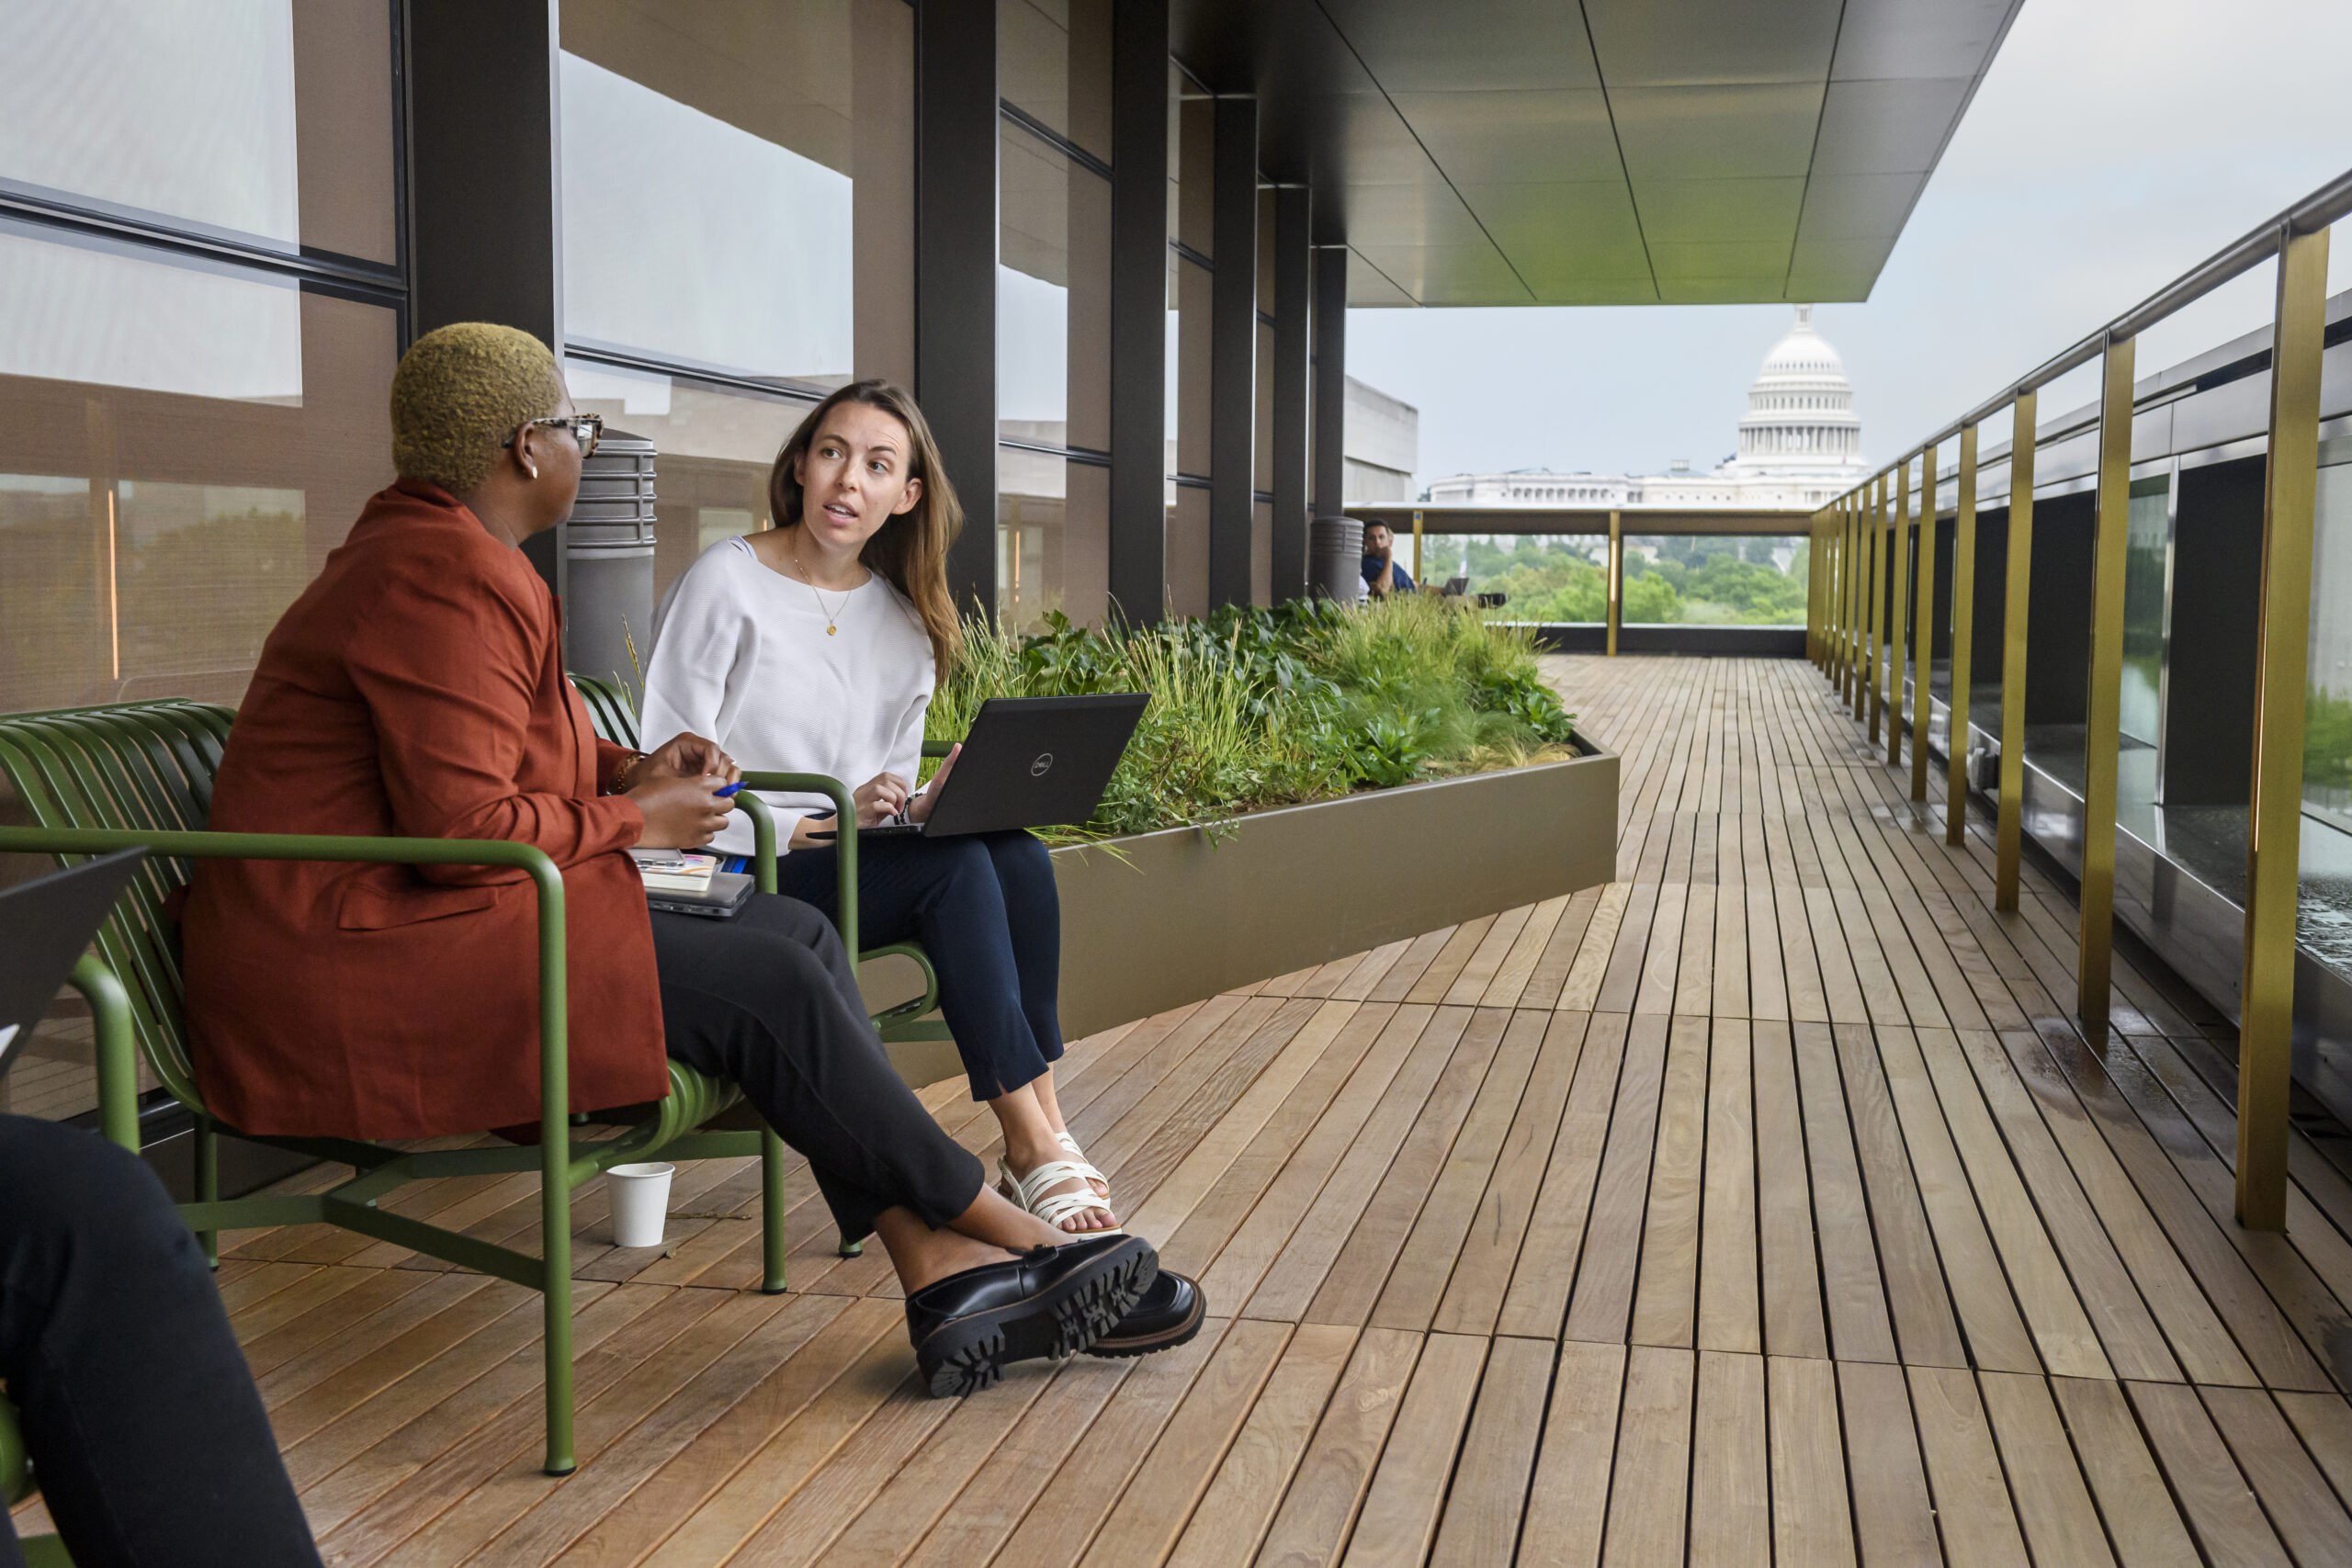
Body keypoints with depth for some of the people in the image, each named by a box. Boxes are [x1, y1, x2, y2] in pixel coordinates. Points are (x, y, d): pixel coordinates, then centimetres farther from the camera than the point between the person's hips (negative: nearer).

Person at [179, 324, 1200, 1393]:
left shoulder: (429, 549, 18)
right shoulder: (447, 580, -18)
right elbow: (462, 826, -25)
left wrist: (624, 774, 8)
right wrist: (635, 824, -10)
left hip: (417, 918, 11)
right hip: (354, 977, -11)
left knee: (798, 935, -2)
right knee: (767, 986, -18)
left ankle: (946, 1277, -9)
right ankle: (1000, 1228, -1)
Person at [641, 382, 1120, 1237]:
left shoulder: (904, 621, 14)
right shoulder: (726, 584, -6)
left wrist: (928, 804, -8)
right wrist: (817, 824, -19)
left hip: (860, 865, 6)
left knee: (1019, 855, -23)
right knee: (956, 867, -29)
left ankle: (1044, 1134, -23)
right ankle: (1034, 1147, -27)